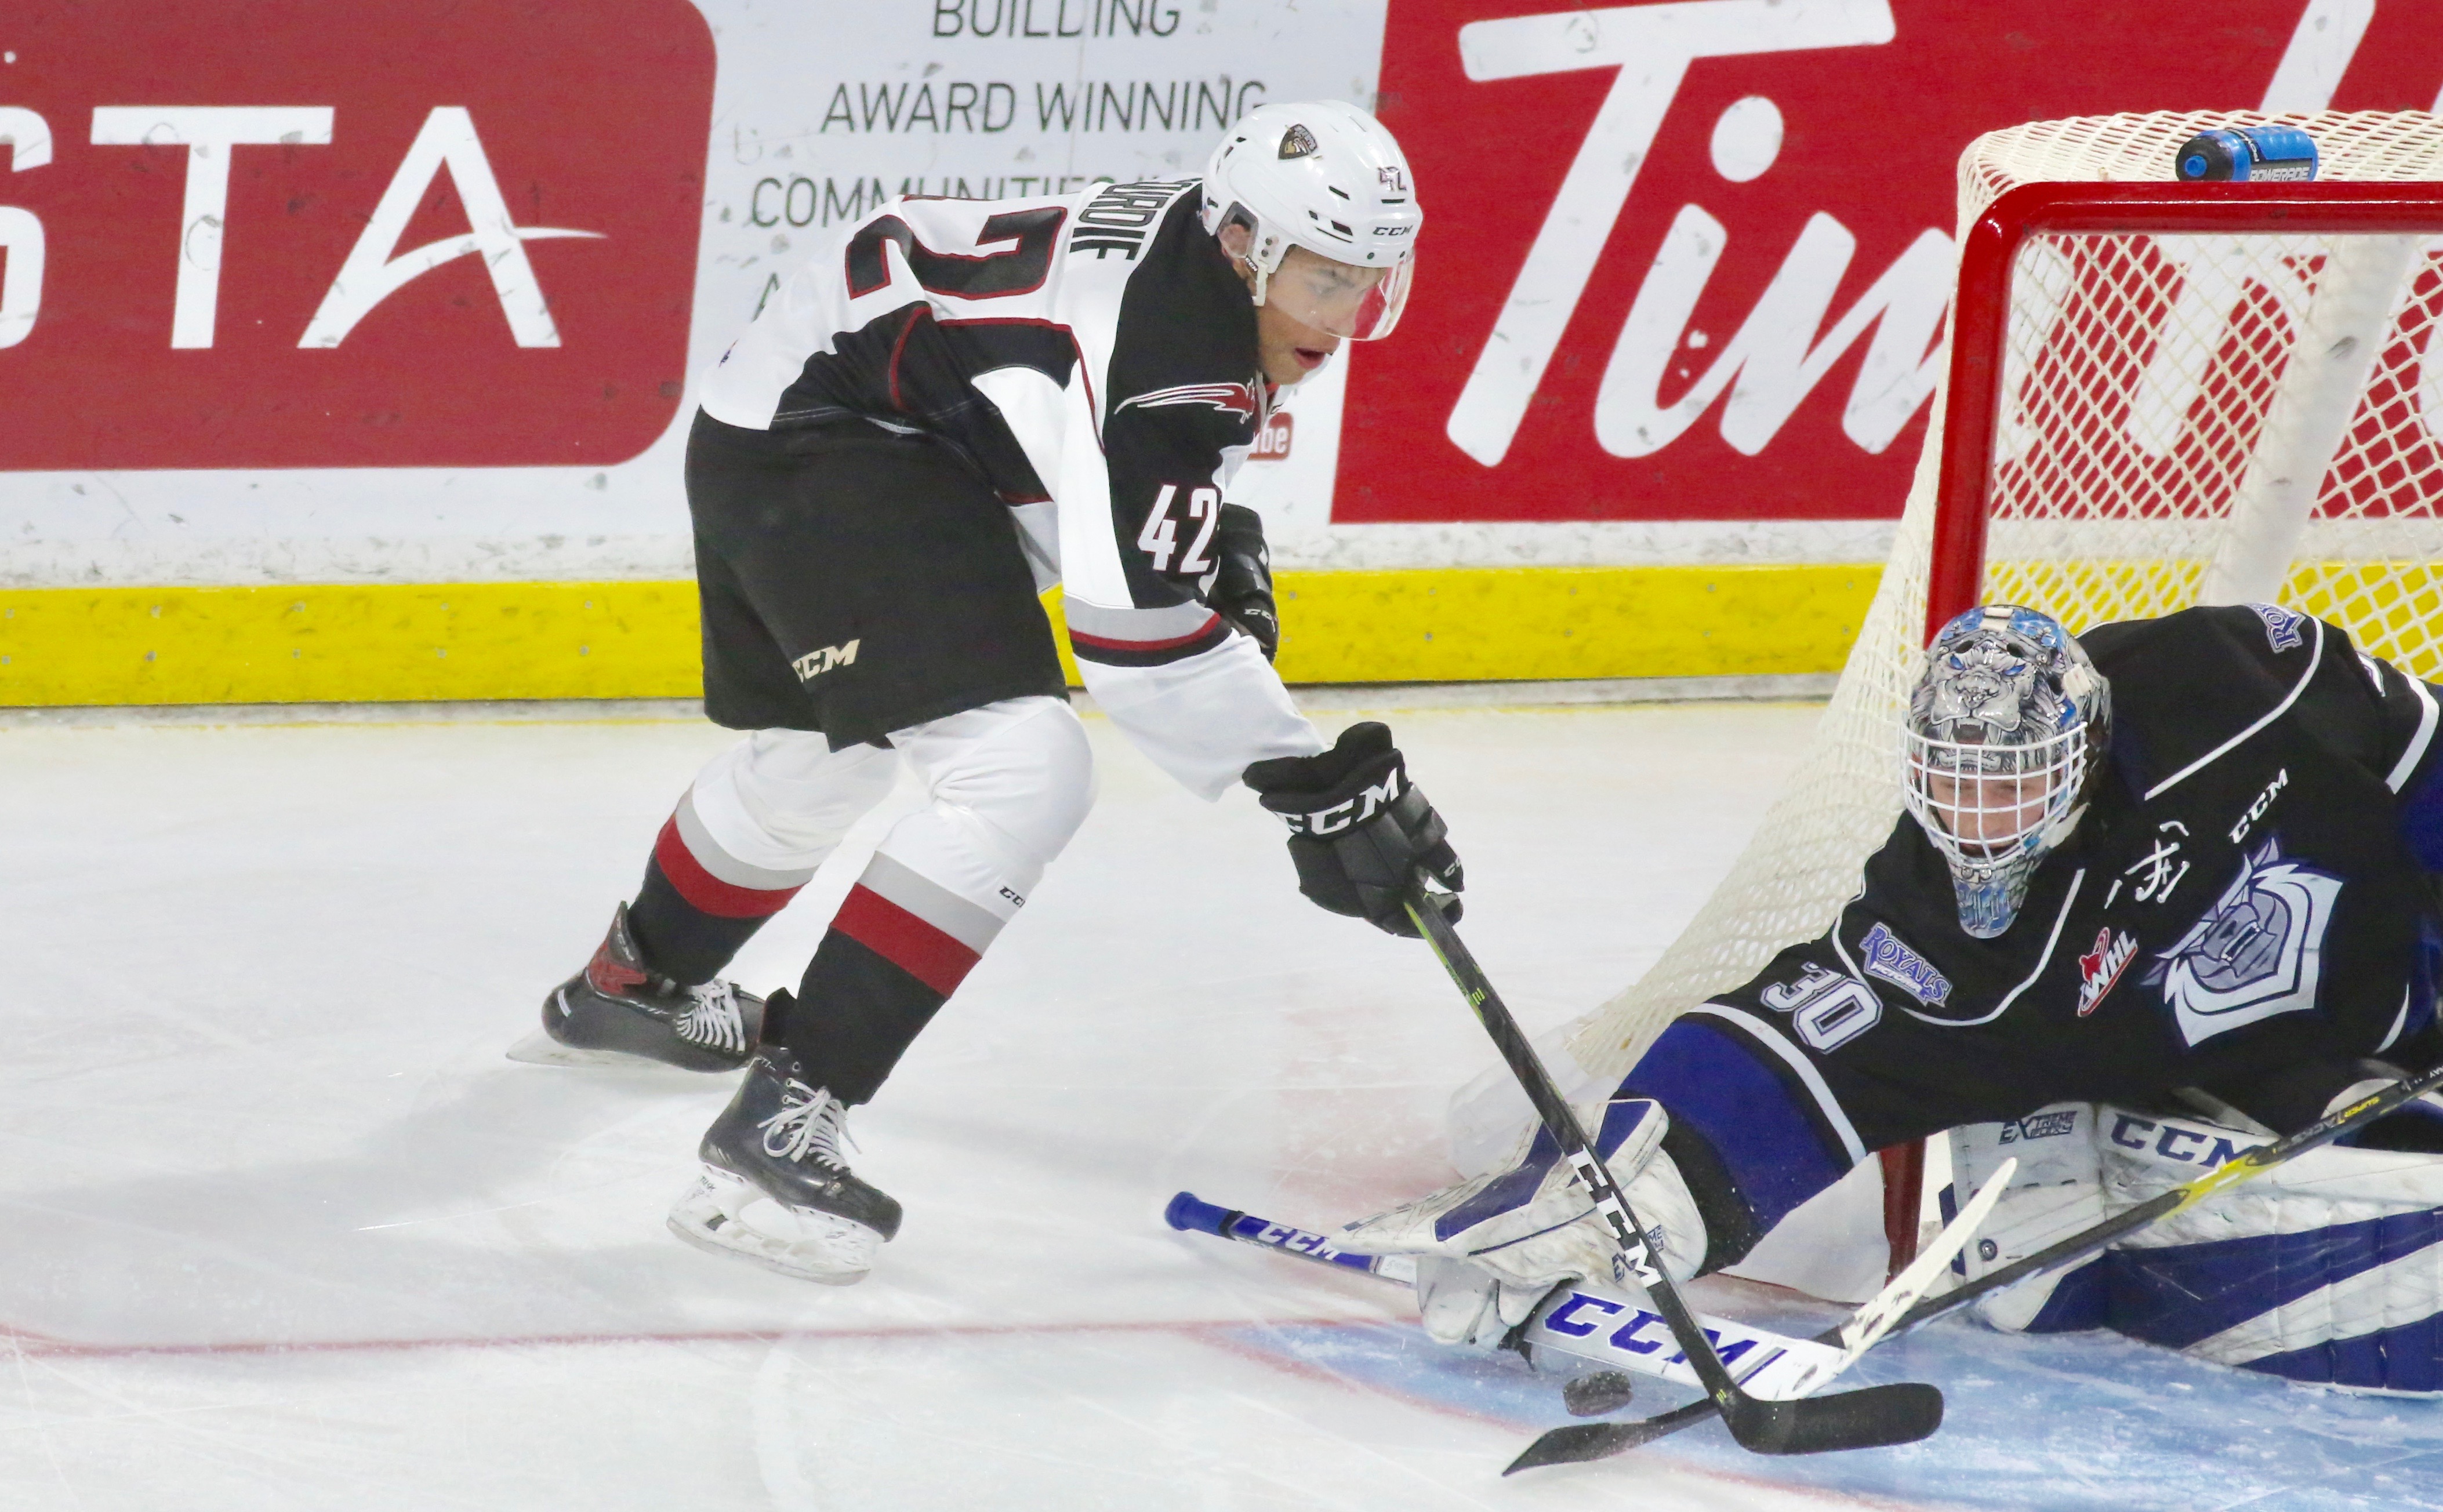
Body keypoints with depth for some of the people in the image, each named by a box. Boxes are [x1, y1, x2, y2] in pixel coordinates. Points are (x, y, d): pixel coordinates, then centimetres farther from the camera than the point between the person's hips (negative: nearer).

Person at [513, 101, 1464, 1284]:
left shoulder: (1209, 262, 6)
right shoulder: (1172, 326, -25)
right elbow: (1130, 615, -30)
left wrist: (1212, 535, 10)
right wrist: (1318, 787, -30)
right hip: (828, 444, -12)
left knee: (822, 755, 33)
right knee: (1022, 773, -23)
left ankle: (629, 986, 60)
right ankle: (779, 1122, -27)